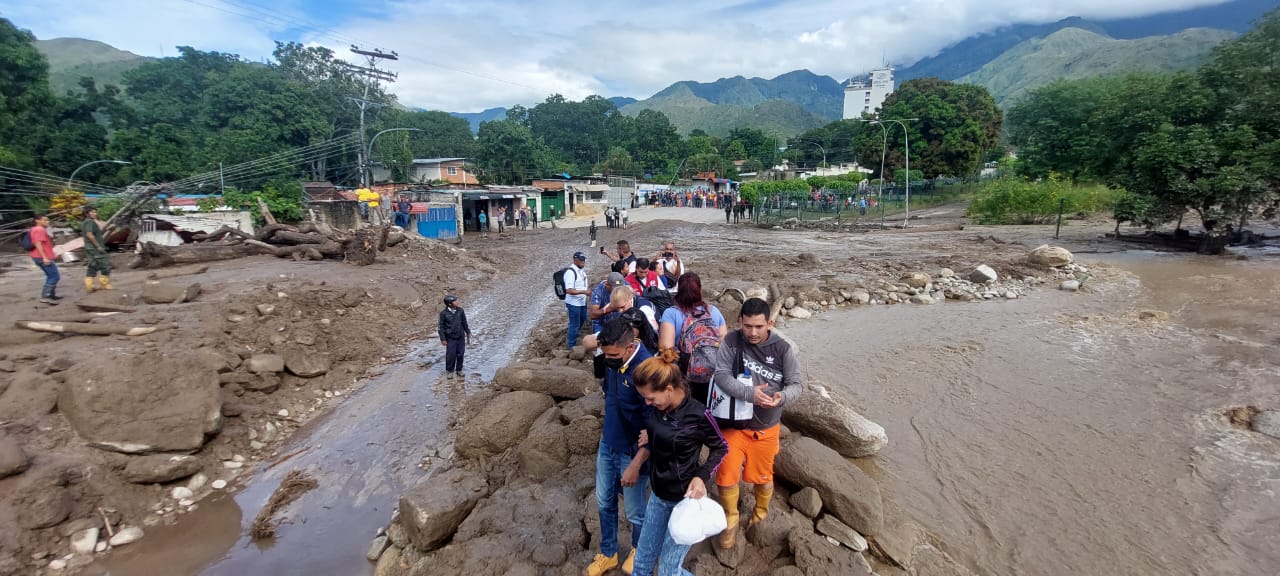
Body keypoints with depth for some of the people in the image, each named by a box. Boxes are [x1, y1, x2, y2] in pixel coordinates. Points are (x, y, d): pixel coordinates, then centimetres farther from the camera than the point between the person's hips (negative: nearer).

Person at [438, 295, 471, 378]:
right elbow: (441, 326, -6)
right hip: (451, 338, -3)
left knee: (460, 354, 9)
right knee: (451, 355, 2)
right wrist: (443, 339, -8)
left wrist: (468, 333, 13)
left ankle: (459, 370, 26)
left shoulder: (460, 310, -4)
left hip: (461, 337, 3)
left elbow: (464, 323, 8)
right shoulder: (444, 313, -12)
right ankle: (450, 371, 21)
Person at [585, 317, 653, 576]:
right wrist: (606, 430, 13)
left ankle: (638, 550, 43)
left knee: (634, 511, 14)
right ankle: (608, 553, 44)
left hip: (631, 452, -6)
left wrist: (636, 465, -20)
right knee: (604, 502, 21)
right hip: (607, 445, 7)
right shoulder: (612, 360, -9)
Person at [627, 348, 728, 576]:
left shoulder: (697, 414, -25)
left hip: (685, 499, -6)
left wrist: (702, 477, -20)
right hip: (658, 495, 6)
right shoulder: (657, 408, -9)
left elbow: (721, 448, -9)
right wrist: (636, 462, 8)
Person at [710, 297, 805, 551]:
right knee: (726, 477, -1)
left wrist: (782, 396, -32)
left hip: (766, 427, 1)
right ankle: (730, 521, 29)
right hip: (734, 423, -1)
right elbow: (721, 375, -22)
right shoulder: (731, 341, -14)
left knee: (762, 477, 18)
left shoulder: (783, 348, -12)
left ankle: (761, 513, 51)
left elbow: (797, 384, -9)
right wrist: (749, 393, -35)